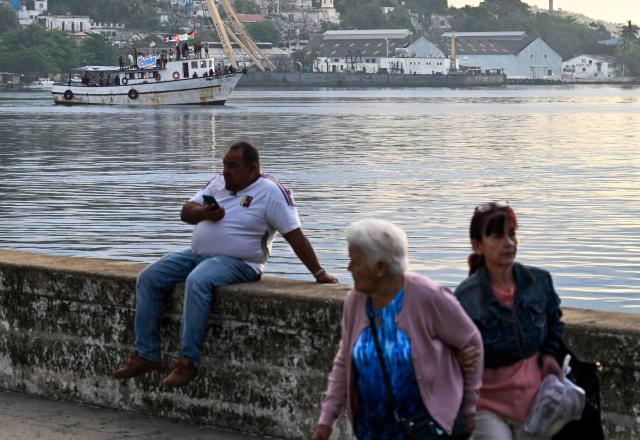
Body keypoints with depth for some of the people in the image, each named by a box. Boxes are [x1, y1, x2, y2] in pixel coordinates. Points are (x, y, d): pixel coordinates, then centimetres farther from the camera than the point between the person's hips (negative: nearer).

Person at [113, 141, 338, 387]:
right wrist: (204, 213, -8)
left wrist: (319, 274, -13)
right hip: (198, 254, 8)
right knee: (149, 279, -6)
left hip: (237, 263, -8)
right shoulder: (219, 183, 14)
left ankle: (188, 362, -33)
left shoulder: (270, 191, -7)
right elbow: (186, 212, 16)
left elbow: (295, 235, -10)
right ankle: (146, 355, -5)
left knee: (197, 282, -36)